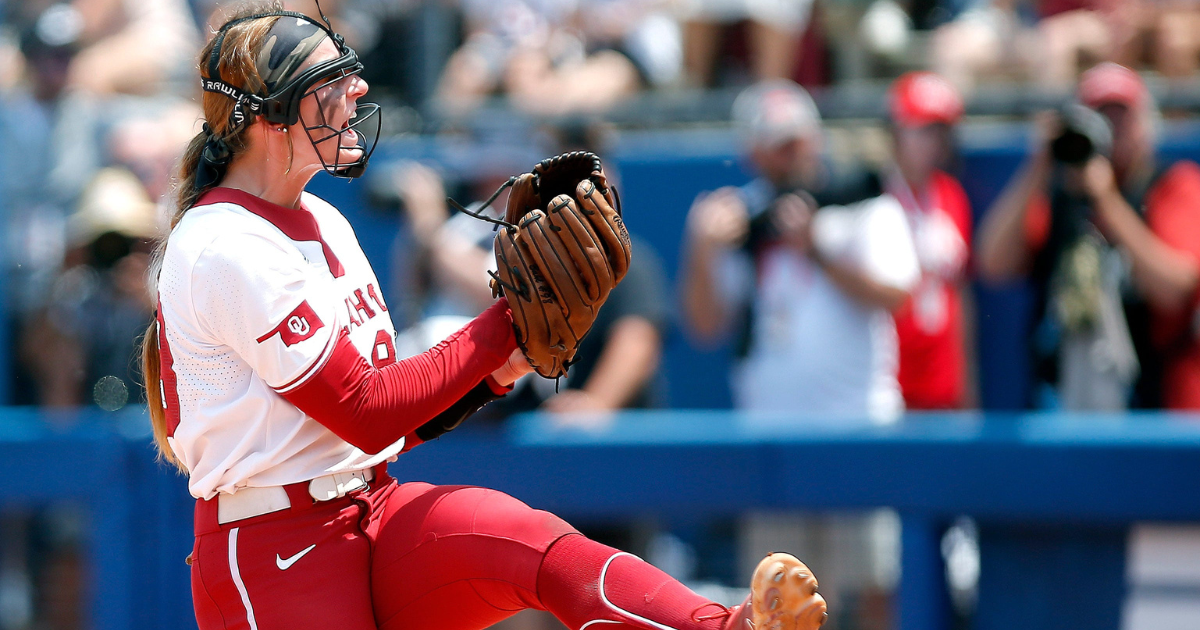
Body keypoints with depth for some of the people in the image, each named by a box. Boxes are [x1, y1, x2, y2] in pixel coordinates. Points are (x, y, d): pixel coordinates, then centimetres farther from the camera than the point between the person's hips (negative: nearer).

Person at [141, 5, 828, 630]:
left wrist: (491, 372, 0)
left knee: (534, 542, -23)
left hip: (373, 512, 5)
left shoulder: (324, 222, 16)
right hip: (272, 554, -5)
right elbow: (366, 416, -17)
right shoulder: (226, 247, -13)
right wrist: (501, 330, -10)